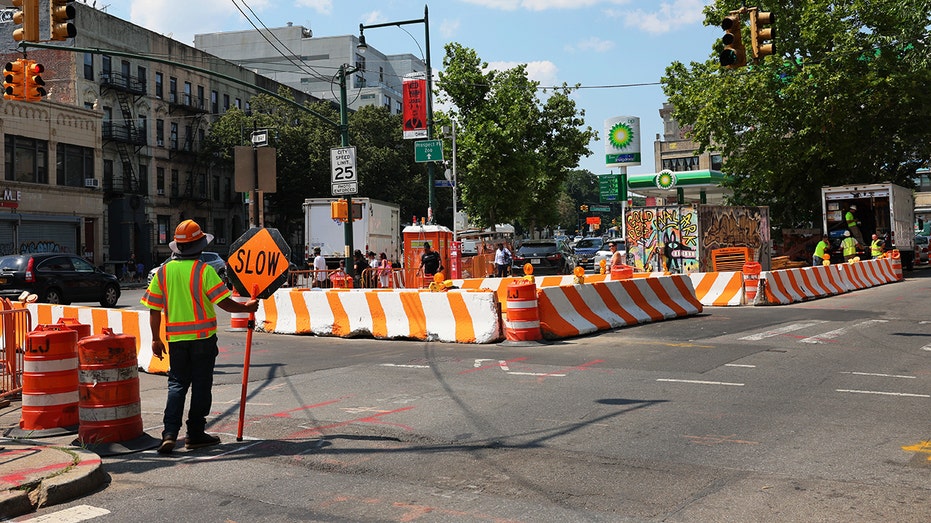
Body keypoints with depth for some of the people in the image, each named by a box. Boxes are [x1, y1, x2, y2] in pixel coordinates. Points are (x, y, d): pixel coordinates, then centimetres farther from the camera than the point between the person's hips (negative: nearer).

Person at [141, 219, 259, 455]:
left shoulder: (163, 271, 3)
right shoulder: (204, 270, -11)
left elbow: (154, 309, 5)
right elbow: (224, 302, -13)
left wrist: (156, 339, 13)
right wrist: (247, 307, 3)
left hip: (176, 338, 4)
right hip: (203, 337, -4)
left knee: (177, 384, 10)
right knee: (201, 384, 7)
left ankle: (170, 433, -2)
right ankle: (195, 434, 13)